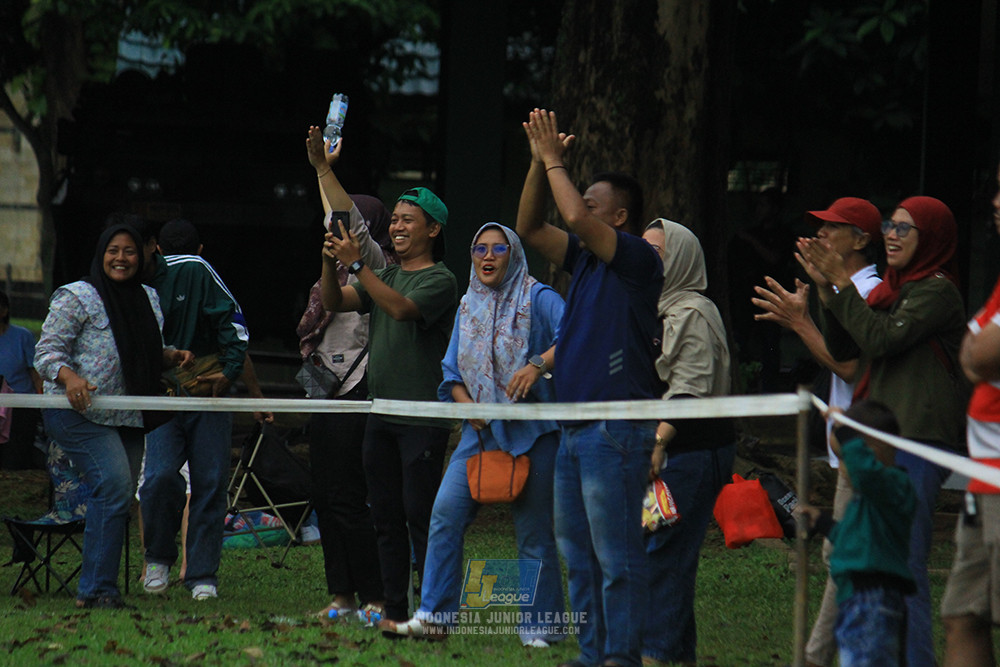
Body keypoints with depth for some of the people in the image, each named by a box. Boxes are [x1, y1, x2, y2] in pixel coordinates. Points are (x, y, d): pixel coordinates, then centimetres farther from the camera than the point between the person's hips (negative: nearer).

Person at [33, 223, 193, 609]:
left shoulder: (148, 299, 15)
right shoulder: (76, 298, -6)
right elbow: (47, 351, -10)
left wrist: (173, 356, 6)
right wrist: (68, 377, -29)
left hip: (128, 418, 8)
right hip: (79, 414, -8)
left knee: (118, 499, 5)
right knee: (115, 486, -20)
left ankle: (96, 589, 13)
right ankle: (97, 588, -17)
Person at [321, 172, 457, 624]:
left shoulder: (439, 280, -6)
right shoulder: (385, 275, 17)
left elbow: (401, 308, -22)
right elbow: (334, 303, 9)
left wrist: (356, 264, -24)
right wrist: (332, 262, -9)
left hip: (423, 418, -8)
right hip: (381, 414, 8)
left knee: (421, 517, -9)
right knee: (386, 518, 9)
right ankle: (394, 610, 14)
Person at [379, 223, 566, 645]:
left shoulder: (538, 299, 0)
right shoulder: (468, 308, 17)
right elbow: (452, 371, 19)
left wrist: (538, 365, -30)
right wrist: (467, 404, 0)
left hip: (534, 430, -5)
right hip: (482, 430, 5)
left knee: (533, 530, -3)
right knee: (446, 511, -8)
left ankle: (540, 627, 5)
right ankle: (434, 616, -5)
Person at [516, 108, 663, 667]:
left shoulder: (639, 259, -8)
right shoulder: (586, 259, 17)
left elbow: (577, 218, -19)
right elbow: (531, 228, 21)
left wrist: (555, 161, -6)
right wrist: (541, 162, 11)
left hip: (616, 430, -9)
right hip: (574, 428, 9)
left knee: (617, 556, -8)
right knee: (579, 554, 11)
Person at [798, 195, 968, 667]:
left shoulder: (937, 291, -8)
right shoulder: (892, 288, 19)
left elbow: (882, 338, -18)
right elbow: (842, 349, 17)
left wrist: (843, 283, -14)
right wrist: (827, 290, 4)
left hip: (918, 445, -10)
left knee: (904, 565, -12)